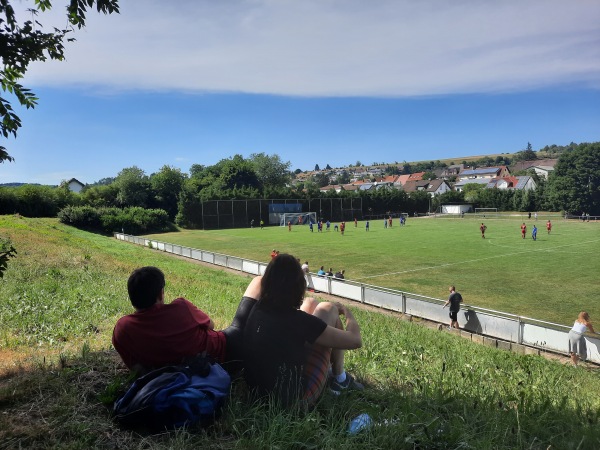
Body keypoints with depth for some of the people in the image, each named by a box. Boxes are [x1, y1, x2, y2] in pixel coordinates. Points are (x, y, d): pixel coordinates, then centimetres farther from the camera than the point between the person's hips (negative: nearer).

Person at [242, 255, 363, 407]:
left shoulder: (256, 310, -7)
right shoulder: (297, 320, -24)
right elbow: (355, 340, -15)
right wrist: (346, 311, 4)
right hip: (294, 399, -6)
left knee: (311, 304, 11)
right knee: (328, 309, 1)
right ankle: (339, 379, 17)